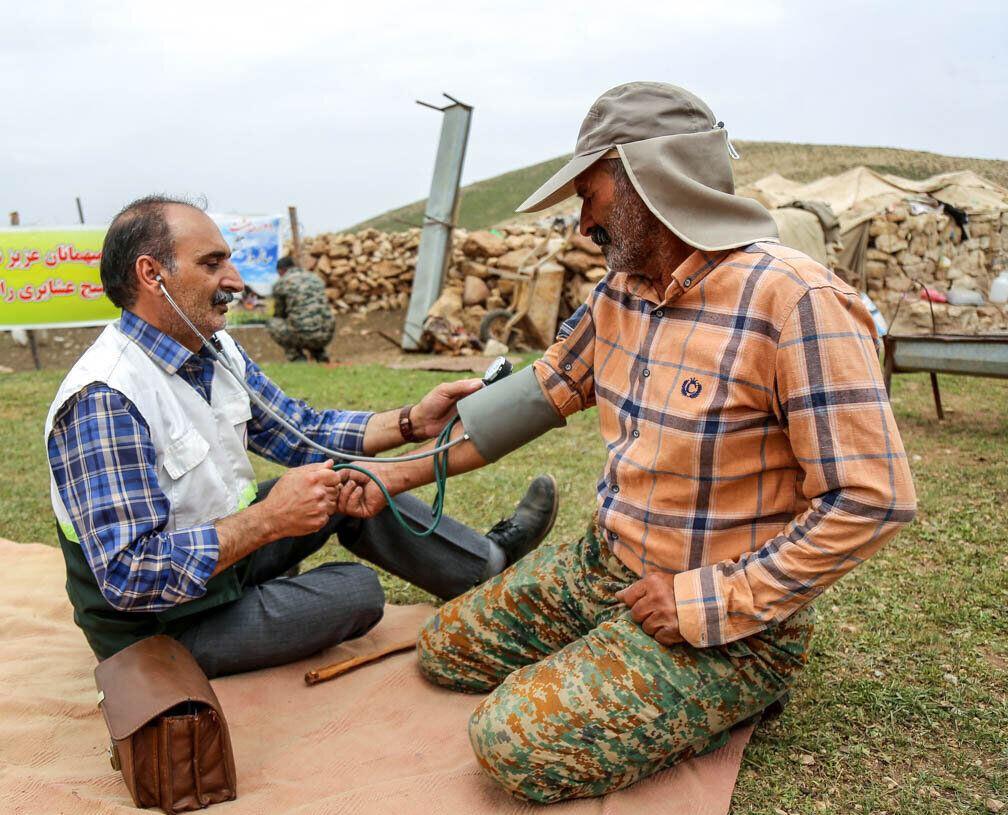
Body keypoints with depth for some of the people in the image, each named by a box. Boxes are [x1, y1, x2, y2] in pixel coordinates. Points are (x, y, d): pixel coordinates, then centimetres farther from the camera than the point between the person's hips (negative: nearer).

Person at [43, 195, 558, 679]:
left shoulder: (216, 350, -3)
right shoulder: (103, 400, -31)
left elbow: (303, 432, 3)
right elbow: (129, 577, -34)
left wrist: (413, 422, -9)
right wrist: (269, 519, -35)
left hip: (222, 548, 8)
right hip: (161, 628, -8)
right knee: (356, 590, -10)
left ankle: (486, 560, 18)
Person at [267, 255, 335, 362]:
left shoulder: (280, 284, 3)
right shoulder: (315, 277, 18)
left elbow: (279, 314, 16)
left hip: (303, 335, -6)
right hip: (327, 336, 6)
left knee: (272, 324, 19)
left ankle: (297, 358, 7)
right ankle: (320, 355, 17)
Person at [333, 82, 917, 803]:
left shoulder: (793, 299, -25)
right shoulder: (622, 290, 0)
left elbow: (872, 499, -25)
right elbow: (542, 392, 10)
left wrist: (707, 603, -22)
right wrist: (398, 475, 9)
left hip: (731, 620, -7)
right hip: (606, 566, 8)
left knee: (515, 740, -18)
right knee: (447, 649, 12)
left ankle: (735, 694, 2)